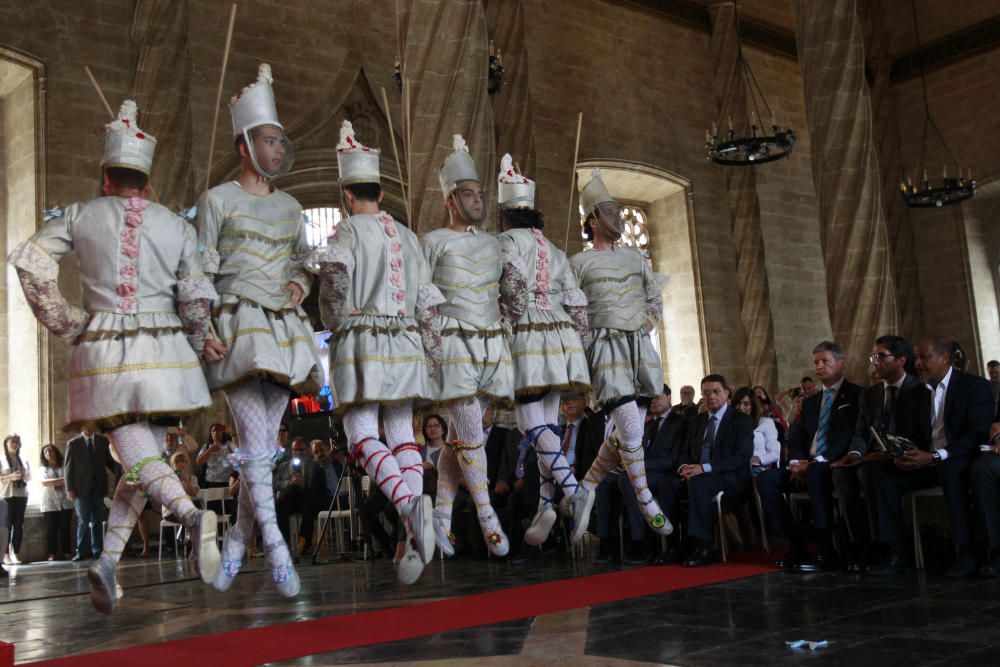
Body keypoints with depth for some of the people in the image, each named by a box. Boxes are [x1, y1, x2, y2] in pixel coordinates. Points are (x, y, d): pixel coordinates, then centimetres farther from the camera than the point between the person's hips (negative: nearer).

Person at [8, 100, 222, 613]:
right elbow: (195, 299, 0)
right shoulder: (176, 226, 7)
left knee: (141, 458, -2)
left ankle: (193, 515, -32)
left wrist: (64, 322, 2)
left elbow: (29, 259, -5)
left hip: (104, 351, -1)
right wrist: (200, 342, 17)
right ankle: (108, 559, -1)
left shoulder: (82, 215, 7)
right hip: (163, 351, 1)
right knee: (145, 457, 11)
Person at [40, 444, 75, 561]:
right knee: (51, 529, -3)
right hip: (50, 503, 0)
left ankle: (66, 552, 5)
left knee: (65, 528, 0)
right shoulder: (43, 468, 8)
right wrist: (63, 480, -17)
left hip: (65, 502, 0)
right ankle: (52, 554, 0)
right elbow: (44, 482, -9)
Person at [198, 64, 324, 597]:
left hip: (284, 330, 5)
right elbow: (202, 272, 2)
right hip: (239, 327, -5)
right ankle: (276, 550, -14)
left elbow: (304, 261, 24)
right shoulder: (218, 200, 4)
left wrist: (299, 282, 1)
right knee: (255, 444, -14)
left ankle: (236, 543, 17)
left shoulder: (290, 207, 18)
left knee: (266, 446, 4)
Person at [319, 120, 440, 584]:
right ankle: (415, 537, -7)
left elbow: (334, 273, -20)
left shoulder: (348, 231, 1)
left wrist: (334, 321, -3)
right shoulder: (407, 236, 17)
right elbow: (427, 302, 14)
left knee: (363, 435, -6)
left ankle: (408, 502, -31)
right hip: (405, 345, 5)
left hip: (361, 342, -5)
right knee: (403, 434, 4)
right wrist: (432, 353, 17)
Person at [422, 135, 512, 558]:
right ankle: (488, 520, 0)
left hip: (492, 344, 5)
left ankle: (441, 518, 13)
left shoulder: (493, 243, 17)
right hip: (454, 344, -5)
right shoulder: (433, 242, 2)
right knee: (471, 434, -8)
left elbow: (506, 293, 24)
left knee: (461, 435, 6)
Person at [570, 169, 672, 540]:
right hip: (606, 349, -6)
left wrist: (645, 327, 10)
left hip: (640, 347, 6)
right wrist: (586, 340, -6)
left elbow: (656, 299, 23)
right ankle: (648, 505, -2)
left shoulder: (635, 259, 16)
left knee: (626, 432, 5)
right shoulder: (579, 263, 1)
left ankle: (587, 487, 21)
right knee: (632, 429, -14)